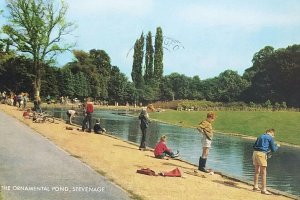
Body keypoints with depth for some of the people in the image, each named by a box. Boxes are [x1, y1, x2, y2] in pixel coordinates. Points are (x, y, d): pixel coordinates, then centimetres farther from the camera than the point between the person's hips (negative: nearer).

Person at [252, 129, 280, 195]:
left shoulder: (260, 136, 20)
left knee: (257, 171, 19)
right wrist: (277, 146, 23)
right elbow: (273, 149, 2)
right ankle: (263, 189, 1)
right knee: (263, 173, -1)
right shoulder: (270, 138, 1)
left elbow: (254, 146, 23)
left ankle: (255, 187, 29)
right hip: (261, 154, -7)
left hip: (255, 152, 7)